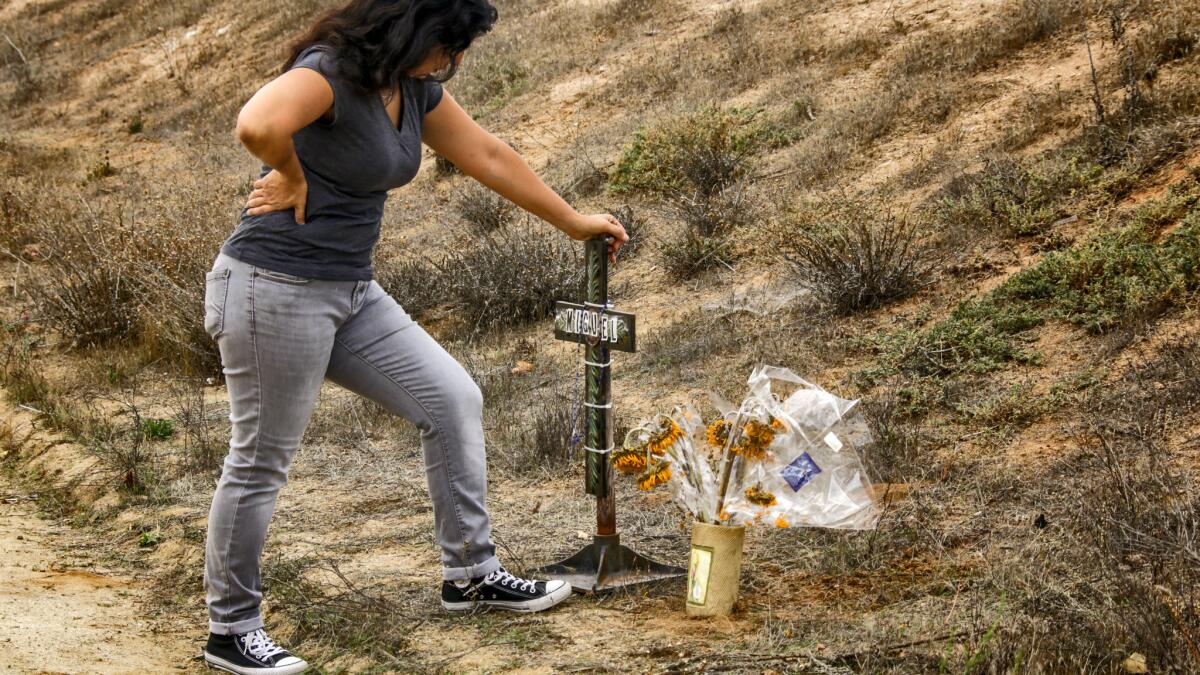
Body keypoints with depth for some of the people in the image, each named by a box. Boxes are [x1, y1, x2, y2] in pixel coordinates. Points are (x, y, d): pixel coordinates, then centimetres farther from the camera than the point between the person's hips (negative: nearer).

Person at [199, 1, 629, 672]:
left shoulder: (416, 88, 7)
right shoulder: (329, 73, -21)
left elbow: (488, 156, 17)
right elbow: (258, 124, -42)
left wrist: (575, 222, 25)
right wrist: (293, 180, -20)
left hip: (353, 291, 9)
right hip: (275, 289, -9)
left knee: (454, 399, 7)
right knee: (262, 461, 1)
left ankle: (471, 573, 19)